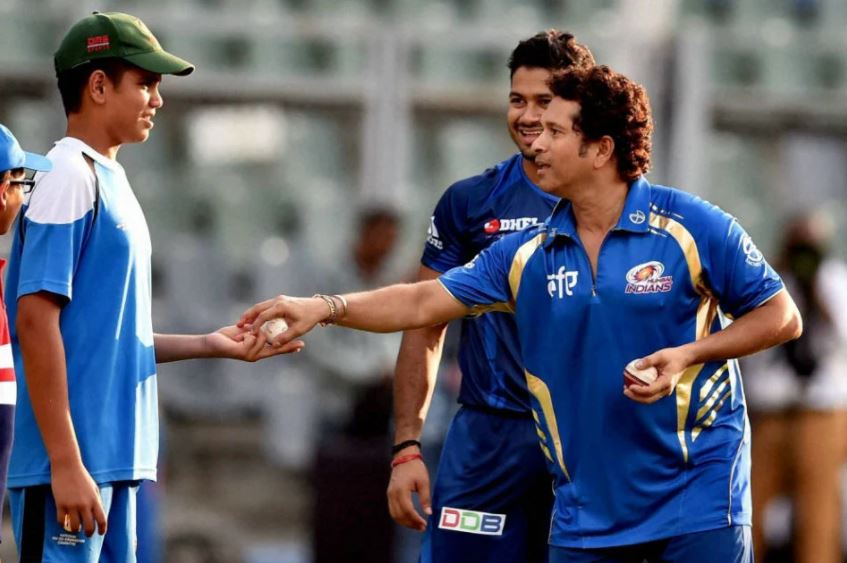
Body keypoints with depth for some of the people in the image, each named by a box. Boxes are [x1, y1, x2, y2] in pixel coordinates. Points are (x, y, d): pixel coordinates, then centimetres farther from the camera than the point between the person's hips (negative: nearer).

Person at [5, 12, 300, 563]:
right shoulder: (70, 178, -10)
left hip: (115, 461, 9)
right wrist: (66, 464, -21)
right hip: (73, 463, -9)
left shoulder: (109, 182, 18)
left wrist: (209, 345, 13)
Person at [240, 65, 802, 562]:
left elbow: (781, 316, -3)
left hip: (696, 505, -4)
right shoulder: (527, 254, 5)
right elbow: (423, 303, 7)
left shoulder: (691, 226, -8)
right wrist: (325, 308, -5)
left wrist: (688, 355, -15)